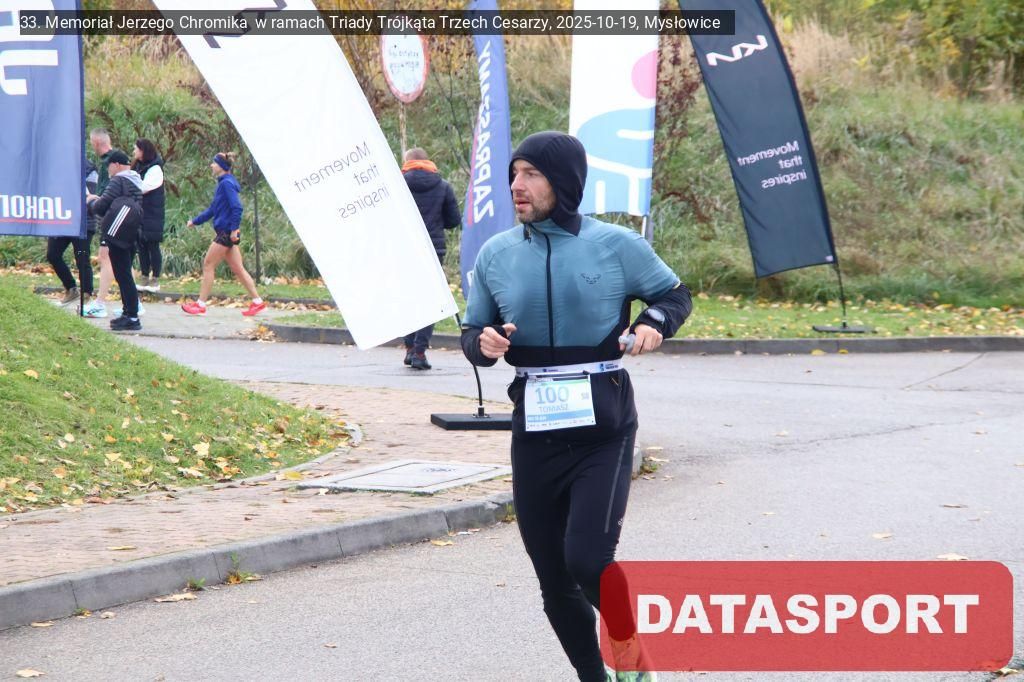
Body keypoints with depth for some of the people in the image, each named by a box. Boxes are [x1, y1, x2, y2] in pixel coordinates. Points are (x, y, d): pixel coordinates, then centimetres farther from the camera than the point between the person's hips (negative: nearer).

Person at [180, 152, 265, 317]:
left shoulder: (227, 183, -14)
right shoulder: (223, 183, 16)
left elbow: (237, 207, -23)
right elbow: (213, 209, 24)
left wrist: (234, 229, -23)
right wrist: (195, 221, 25)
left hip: (226, 233, -9)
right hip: (227, 233, 9)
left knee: (208, 265, -1)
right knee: (237, 269, 9)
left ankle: (200, 305, 4)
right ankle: (257, 302, 8)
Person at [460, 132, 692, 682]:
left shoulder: (616, 245, -3)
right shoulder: (496, 254, 4)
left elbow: (674, 293, 10)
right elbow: (473, 332, 13)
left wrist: (654, 323, -11)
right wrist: (483, 343, -10)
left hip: (604, 431, -4)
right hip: (535, 431, 4)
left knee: (587, 560, -18)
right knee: (553, 579, 7)